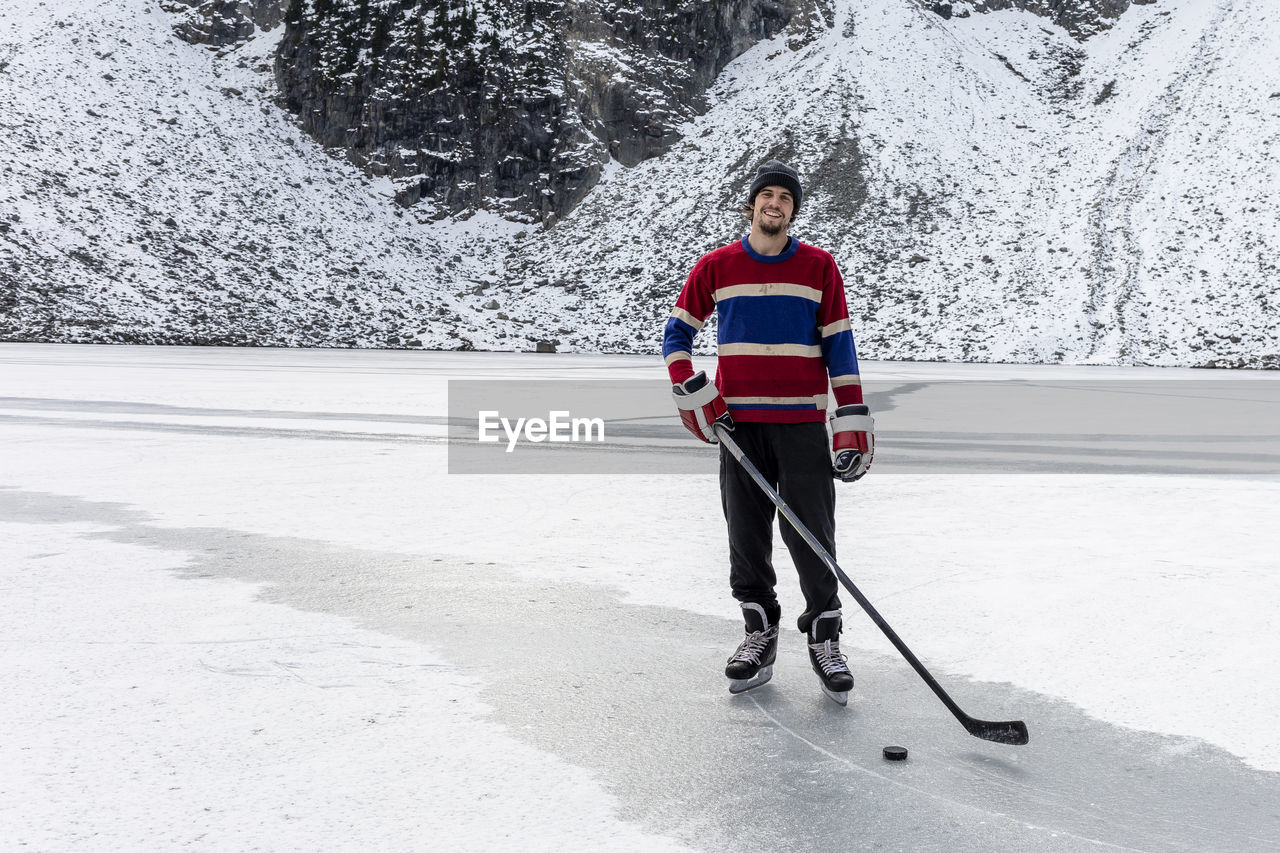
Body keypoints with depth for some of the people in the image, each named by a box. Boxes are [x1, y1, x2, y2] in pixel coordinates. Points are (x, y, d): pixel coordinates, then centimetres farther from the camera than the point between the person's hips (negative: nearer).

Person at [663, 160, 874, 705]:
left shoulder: (819, 267, 4)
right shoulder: (716, 267, 6)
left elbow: (839, 347, 3)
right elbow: (676, 336, 12)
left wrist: (853, 421, -4)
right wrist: (692, 396, -1)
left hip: (803, 422, -1)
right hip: (739, 421, 1)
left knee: (812, 536, -2)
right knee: (746, 536, 6)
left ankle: (825, 639, 12)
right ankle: (760, 633, 21)